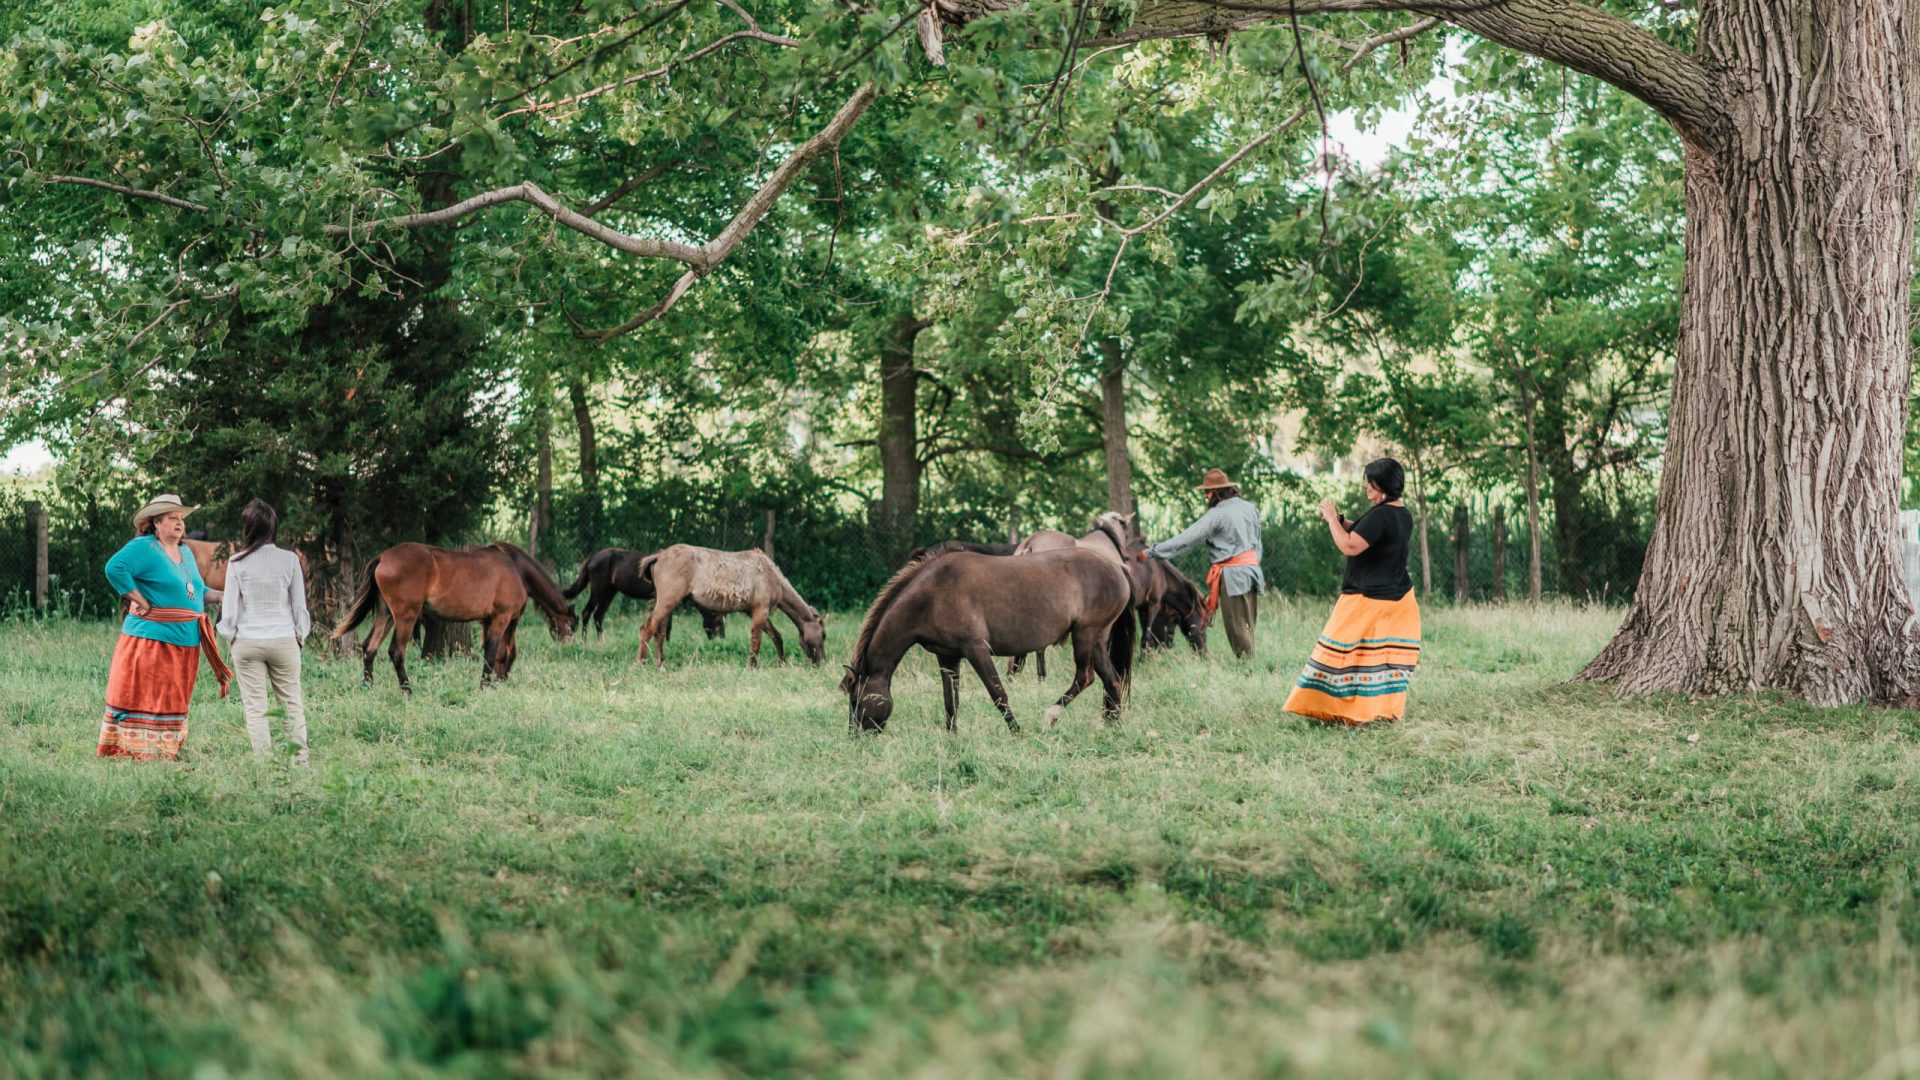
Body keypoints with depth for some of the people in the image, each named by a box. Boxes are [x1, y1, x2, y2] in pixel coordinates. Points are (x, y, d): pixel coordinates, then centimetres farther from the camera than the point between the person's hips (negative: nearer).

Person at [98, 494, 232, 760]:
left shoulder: (186, 553, 19)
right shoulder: (144, 548, -8)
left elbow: (197, 591, 28)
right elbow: (115, 568, -22)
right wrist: (142, 603, -19)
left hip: (185, 642, 8)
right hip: (151, 637, -8)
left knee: (174, 698, 10)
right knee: (141, 695, -7)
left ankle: (165, 753, 15)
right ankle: (127, 750, -5)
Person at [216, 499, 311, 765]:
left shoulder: (237, 563, -5)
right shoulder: (289, 559, -3)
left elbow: (229, 608, -1)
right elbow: (300, 606, 2)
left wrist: (230, 638, 13)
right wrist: (300, 636, 14)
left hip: (247, 642, -1)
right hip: (284, 640, 1)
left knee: (255, 706, 4)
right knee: (292, 703, 10)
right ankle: (300, 759, 8)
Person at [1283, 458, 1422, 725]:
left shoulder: (1380, 515, -22)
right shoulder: (1403, 515, 9)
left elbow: (1350, 547, -24)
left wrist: (1332, 520, -12)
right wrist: (1341, 521, 12)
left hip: (1368, 600, -9)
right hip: (1399, 600, 9)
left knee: (1343, 653, -2)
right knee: (1390, 654, 11)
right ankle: (1388, 708, 11)